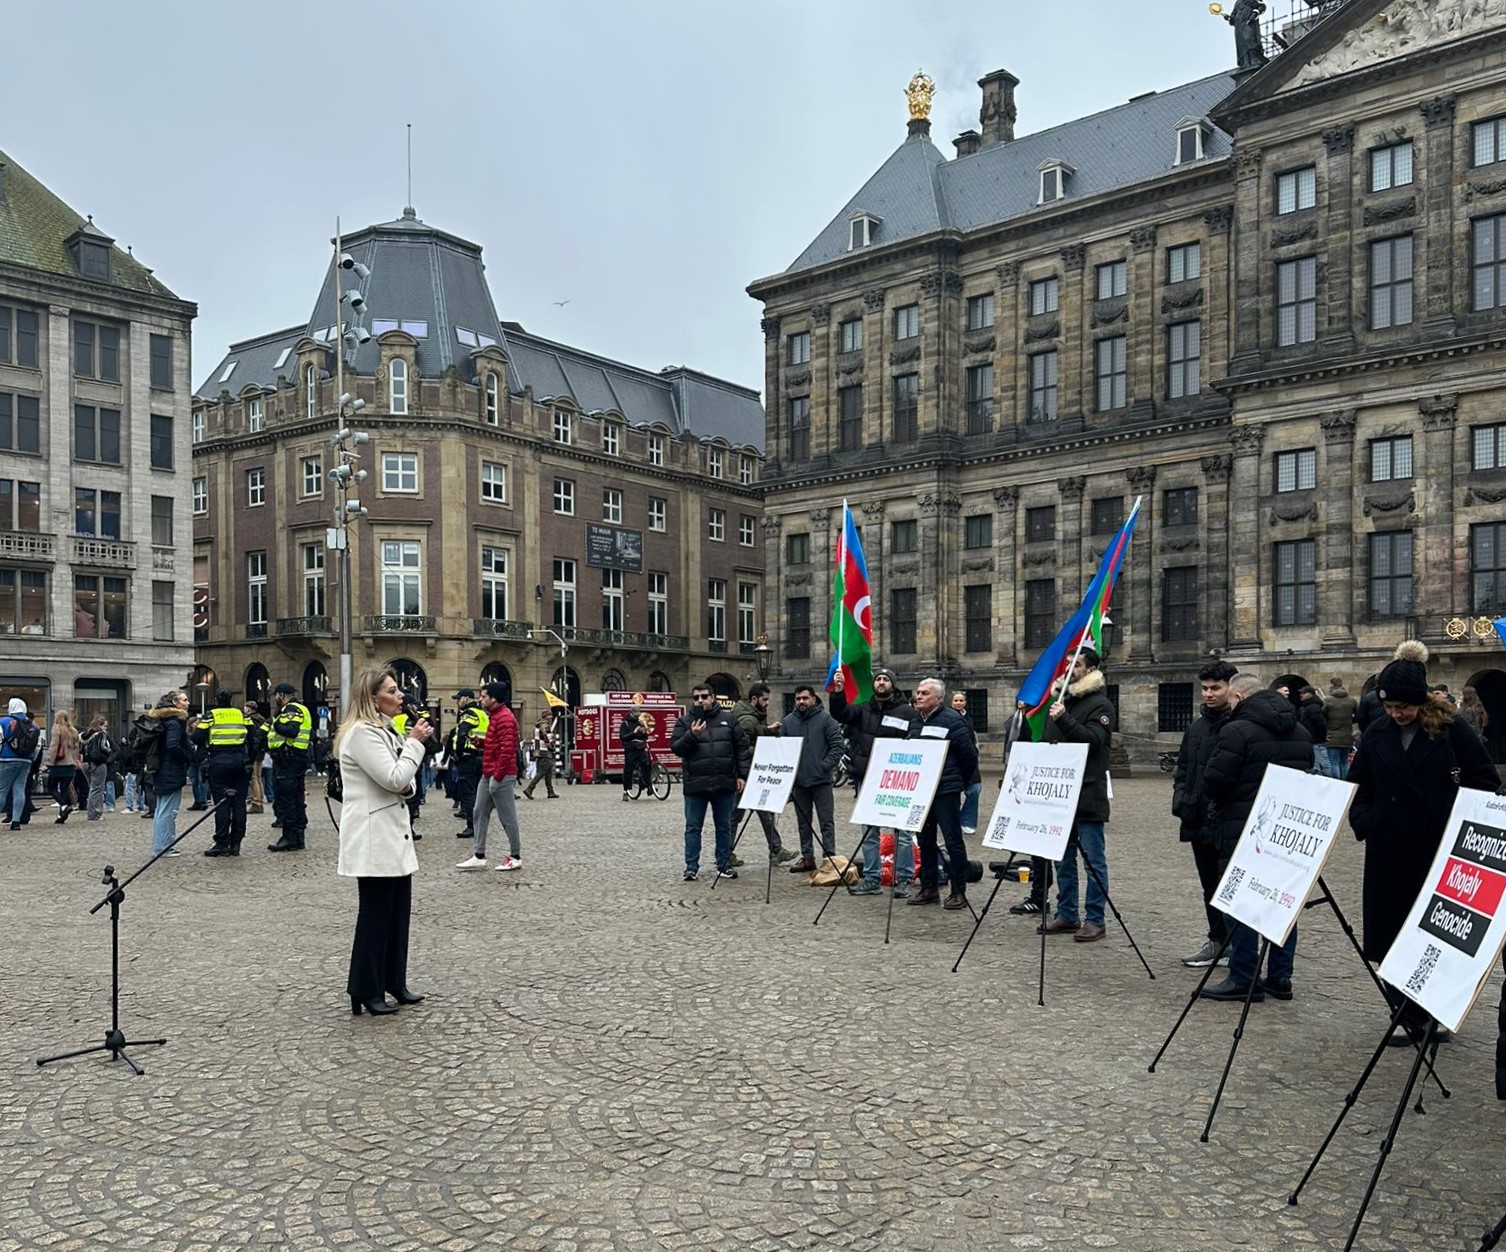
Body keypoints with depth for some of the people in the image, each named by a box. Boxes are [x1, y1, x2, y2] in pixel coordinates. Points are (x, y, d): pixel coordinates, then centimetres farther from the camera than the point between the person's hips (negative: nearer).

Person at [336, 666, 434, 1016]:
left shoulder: (382, 729, 16)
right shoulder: (362, 733, -16)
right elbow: (393, 778, -22)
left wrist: (407, 786, 0)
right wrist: (415, 743, -12)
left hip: (393, 836, 10)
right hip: (373, 840, -10)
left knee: (399, 912, 13)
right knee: (376, 916, -1)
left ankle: (394, 983, 23)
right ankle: (366, 991, 9)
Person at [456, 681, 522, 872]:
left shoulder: (505, 718, -16)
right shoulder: (495, 716, 17)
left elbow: (507, 749, -23)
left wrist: (497, 775, -22)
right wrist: (481, 742, 9)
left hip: (501, 776, -11)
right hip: (488, 775, 11)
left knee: (507, 817, -1)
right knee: (479, 814, 10)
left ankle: (515, 857, 9)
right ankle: (479, 856, 15)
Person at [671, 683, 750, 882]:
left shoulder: (728, 719, 7)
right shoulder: (685, 722, 4)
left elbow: (741, 748, 8)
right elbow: (675, 747, -4)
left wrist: (742, 775, 2)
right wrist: (691, 735, -19)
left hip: (724, 783, 1)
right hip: (695, 784, -1)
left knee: (724, 827, 10)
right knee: (693, 827, 3)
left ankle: (723, 864, 21)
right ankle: (691, 867, 11)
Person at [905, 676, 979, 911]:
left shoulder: (952, 721, -10)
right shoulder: (915, 722, 12)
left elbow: (969, 756, -9)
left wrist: (960, 783, 0)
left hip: (945, 792, -7)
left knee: (953, 840, -3)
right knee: (925, 840, 12)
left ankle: (959, 892, 3)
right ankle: (928, 888, 21)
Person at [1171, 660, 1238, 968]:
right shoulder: (1197, 727, 14)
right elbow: (1183, 768, 21)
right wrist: (1181, 800, 7)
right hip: (1199, 820, 8)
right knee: (1210, 884, 16)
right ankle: (1217, 940, 27)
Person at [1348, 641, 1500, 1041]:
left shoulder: (1450, 730, -6)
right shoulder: (1376, 735, 5)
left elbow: (1485, 781, -2)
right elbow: (1357, 787, 14)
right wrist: (1365, 822, 1)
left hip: (1442, 850, -3)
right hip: (1389, 852, 3)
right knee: (1394, 936, 5)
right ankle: (1407, 1015, 17)